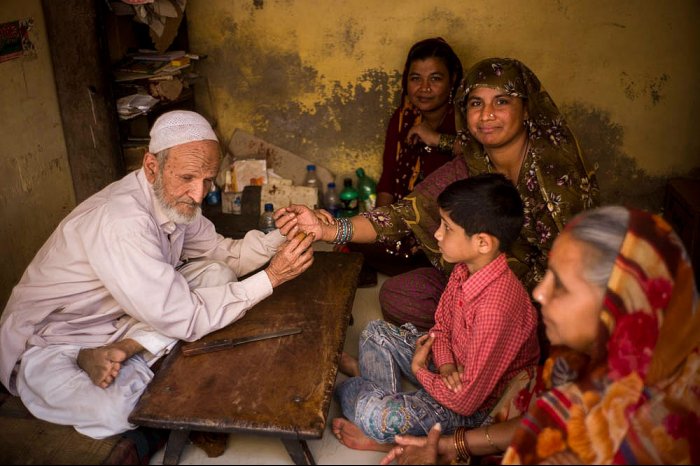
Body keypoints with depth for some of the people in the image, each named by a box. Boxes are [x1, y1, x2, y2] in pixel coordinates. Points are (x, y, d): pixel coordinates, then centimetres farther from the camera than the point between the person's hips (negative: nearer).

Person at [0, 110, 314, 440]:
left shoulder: (175, 202, -6)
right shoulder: (122, 221, -34)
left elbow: (226, 254, 3)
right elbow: (182, 319, -31)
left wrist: (281, 238, -16)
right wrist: (271, 278, -28)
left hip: (117, 320, 8)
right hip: (46, 346, -8)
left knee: (217, 275, -7)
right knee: (119, 411, -36)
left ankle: (120, 350, -11)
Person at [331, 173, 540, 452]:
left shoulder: (495, 307, -36)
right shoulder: (465, 268, -10)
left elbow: (466, 402, -29)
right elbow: (442, 326, 8)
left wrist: (420, 370, -12)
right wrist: (445, 363, -14)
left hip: (476, 406, -9)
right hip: (453, 368, 9)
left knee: (372, 413, -26)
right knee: (376, 332, 11)